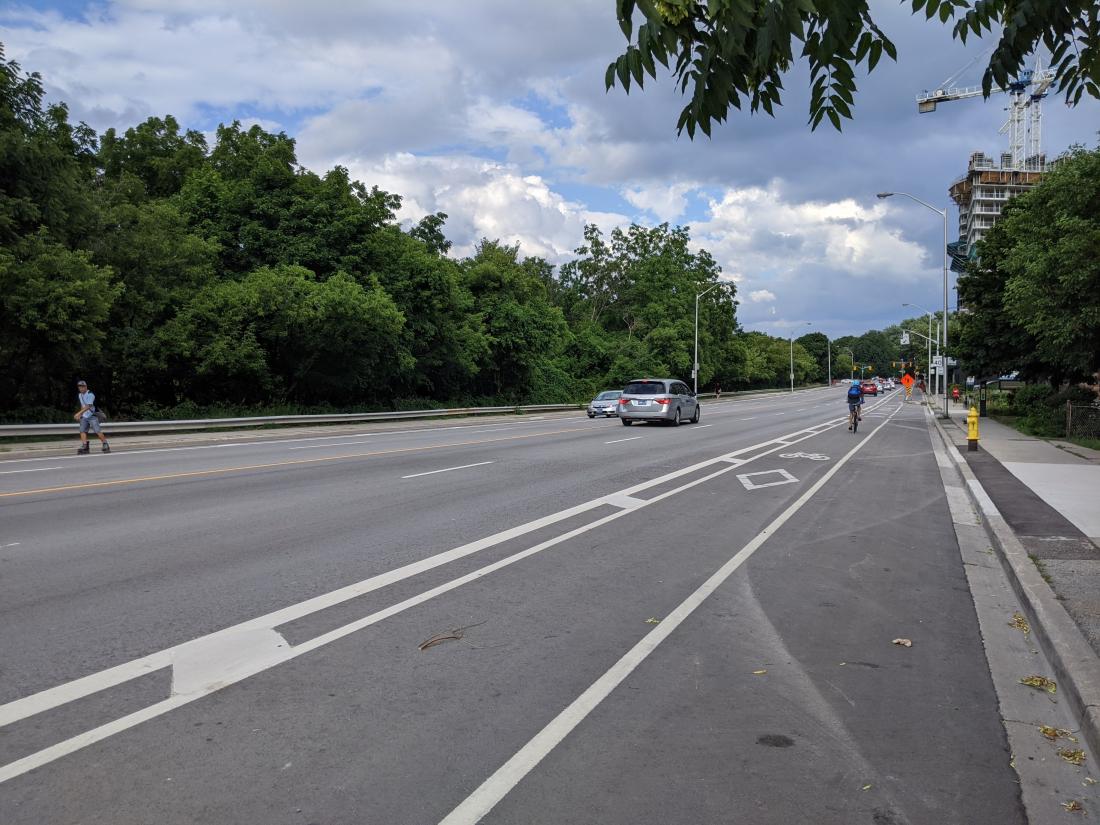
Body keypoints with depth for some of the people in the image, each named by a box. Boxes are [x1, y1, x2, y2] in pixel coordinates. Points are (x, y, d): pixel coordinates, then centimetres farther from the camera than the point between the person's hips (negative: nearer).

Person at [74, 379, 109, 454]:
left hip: (92, 416, -7)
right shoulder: (80, 395, 11)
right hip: (84, 417, 7)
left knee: (97, 431, -13)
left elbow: (88, 406, -25)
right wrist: (80, 414, 18)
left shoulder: (90, 394, -16)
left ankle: (105, 445, -3)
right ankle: (85, 448, -8)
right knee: (82, 431, -6)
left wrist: (79, 413, -31)